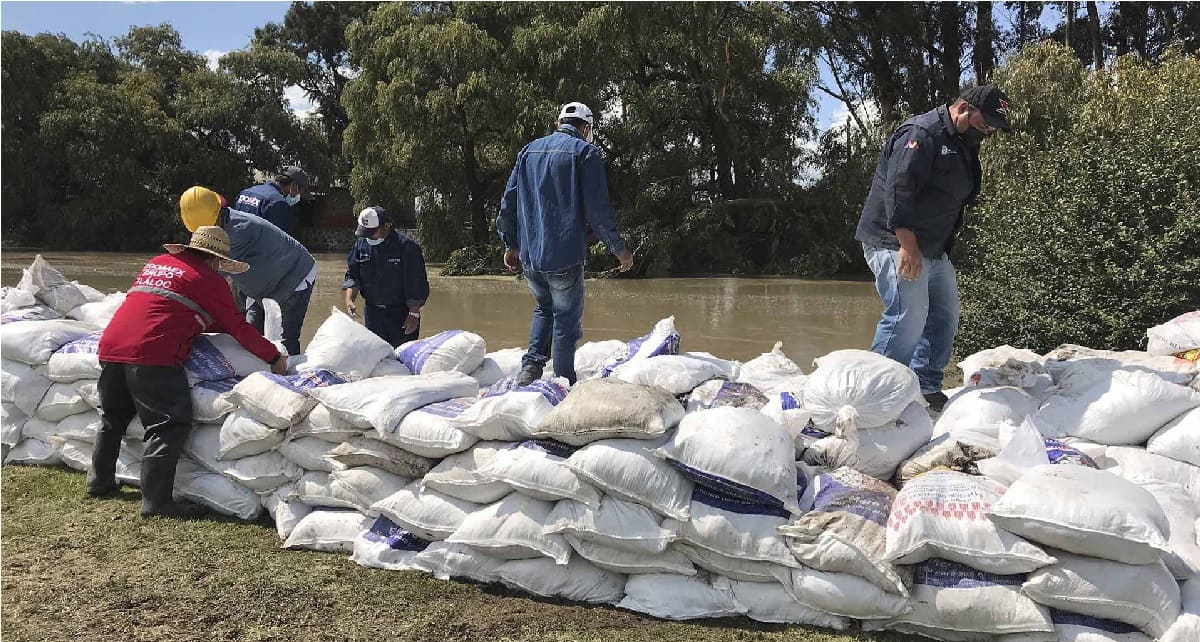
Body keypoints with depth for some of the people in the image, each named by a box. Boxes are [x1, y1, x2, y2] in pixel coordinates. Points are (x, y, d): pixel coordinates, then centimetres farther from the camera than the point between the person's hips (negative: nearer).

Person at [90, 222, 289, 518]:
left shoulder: (158, 262, 25)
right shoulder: (209, 280, 3)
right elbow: (238, 328, 4)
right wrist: (274, 356, 14)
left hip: (110, 346, 9)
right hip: (152, 355, -8)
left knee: (113, 417, 25)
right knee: (170, 425, -5)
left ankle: (99, 481, 37)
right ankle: (156, 501, -8)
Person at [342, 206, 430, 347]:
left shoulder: (406, 246, -15)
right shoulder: (361, 243, 1)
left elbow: (417, 284, -12)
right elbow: (352, 275, 7)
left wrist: (414, 314, -13)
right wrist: (349, 299, -10)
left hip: (401, 312, -5)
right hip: (372, 311, 5)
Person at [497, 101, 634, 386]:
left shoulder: (529, 150, 14)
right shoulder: (585, 151, -3)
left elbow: (509, 200, 14)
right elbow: (598, 208, -10)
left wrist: (510, 244, 22)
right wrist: (618, 248, -1)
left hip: (528, 255, 5)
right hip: (564, 255, -5)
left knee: (543, 308, 24)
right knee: (567, 319, 6)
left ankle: (531, 366, 9)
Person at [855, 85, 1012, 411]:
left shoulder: (963, 147, 18)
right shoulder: (921, 132, -14)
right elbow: (898, 189, -23)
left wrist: (944, 248, 22)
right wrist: (908, 245, -27)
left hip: (934, 250, 11)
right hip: (896, 244, -11)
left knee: (945, 316, 13)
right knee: (908, 316, -17)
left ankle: (926, 388, 22)